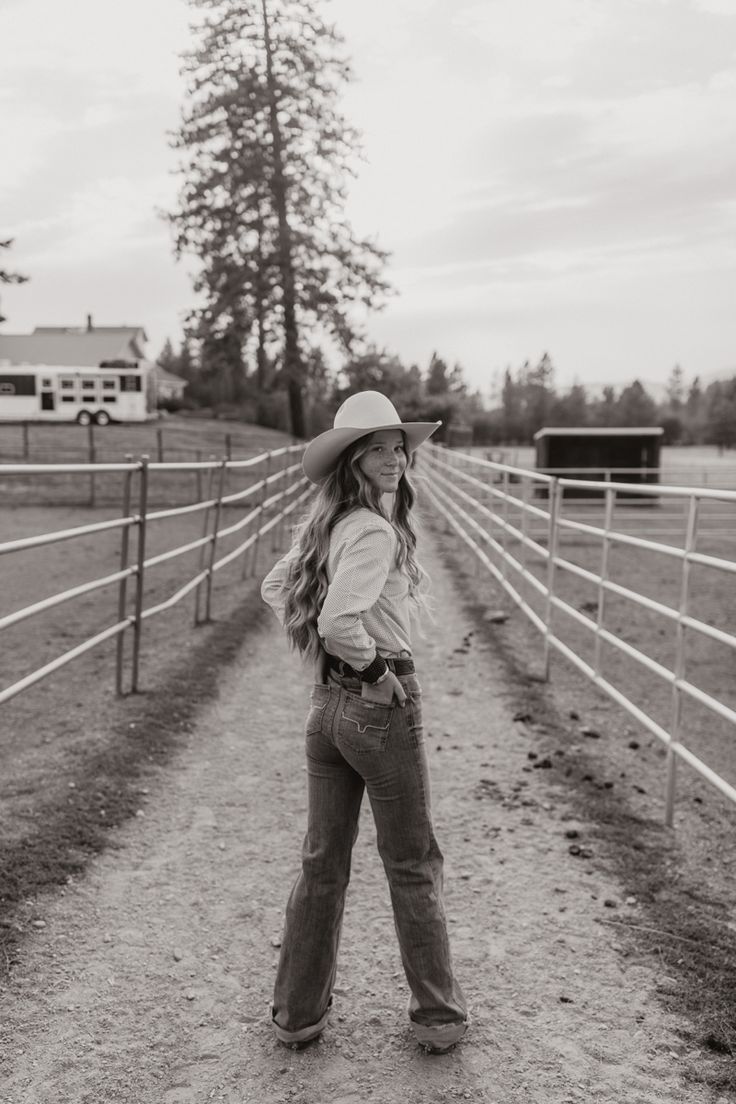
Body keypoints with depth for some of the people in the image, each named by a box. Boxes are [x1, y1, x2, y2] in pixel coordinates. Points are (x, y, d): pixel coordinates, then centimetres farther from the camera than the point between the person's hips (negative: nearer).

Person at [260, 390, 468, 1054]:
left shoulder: (324, 524, 7)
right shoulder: (375, 532, -19)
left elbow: (275, 588, 19)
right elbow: (338, 621, -32)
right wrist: (375, 667, -15)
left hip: (327, 703, 8)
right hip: (383, 704, -8)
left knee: (323, 863, 17)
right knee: (413, 865, 9)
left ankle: (297, 1015, 28)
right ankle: (439, 1016, 25)